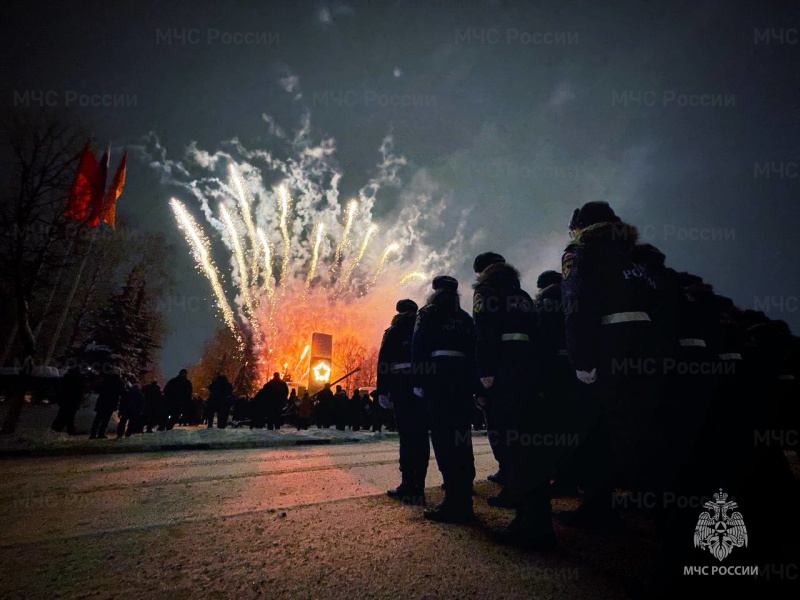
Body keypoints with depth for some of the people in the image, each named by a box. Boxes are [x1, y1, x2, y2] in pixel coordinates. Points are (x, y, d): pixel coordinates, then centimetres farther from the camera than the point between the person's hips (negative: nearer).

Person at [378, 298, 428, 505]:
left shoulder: (393, 332, 8)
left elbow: (383, 362, -2)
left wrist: (382, 392, -5)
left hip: (402, 385, -3)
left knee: (407, 436, -4)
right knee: (421, 435, 6)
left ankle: (409, 486, -6)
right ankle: (418, 486, 8)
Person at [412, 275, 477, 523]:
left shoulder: (428, 313, 6)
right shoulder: (466, 319, 19)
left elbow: (419, 349, -5)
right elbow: (474, 353, 15)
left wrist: (417, 382, -6)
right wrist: (473, 386, 15)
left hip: (438, 376, -5)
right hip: (463, 377, 5)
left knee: (443, 437, -5)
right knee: (461, 437, 9)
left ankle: (454, 502, -7)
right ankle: (464, 500, 15)